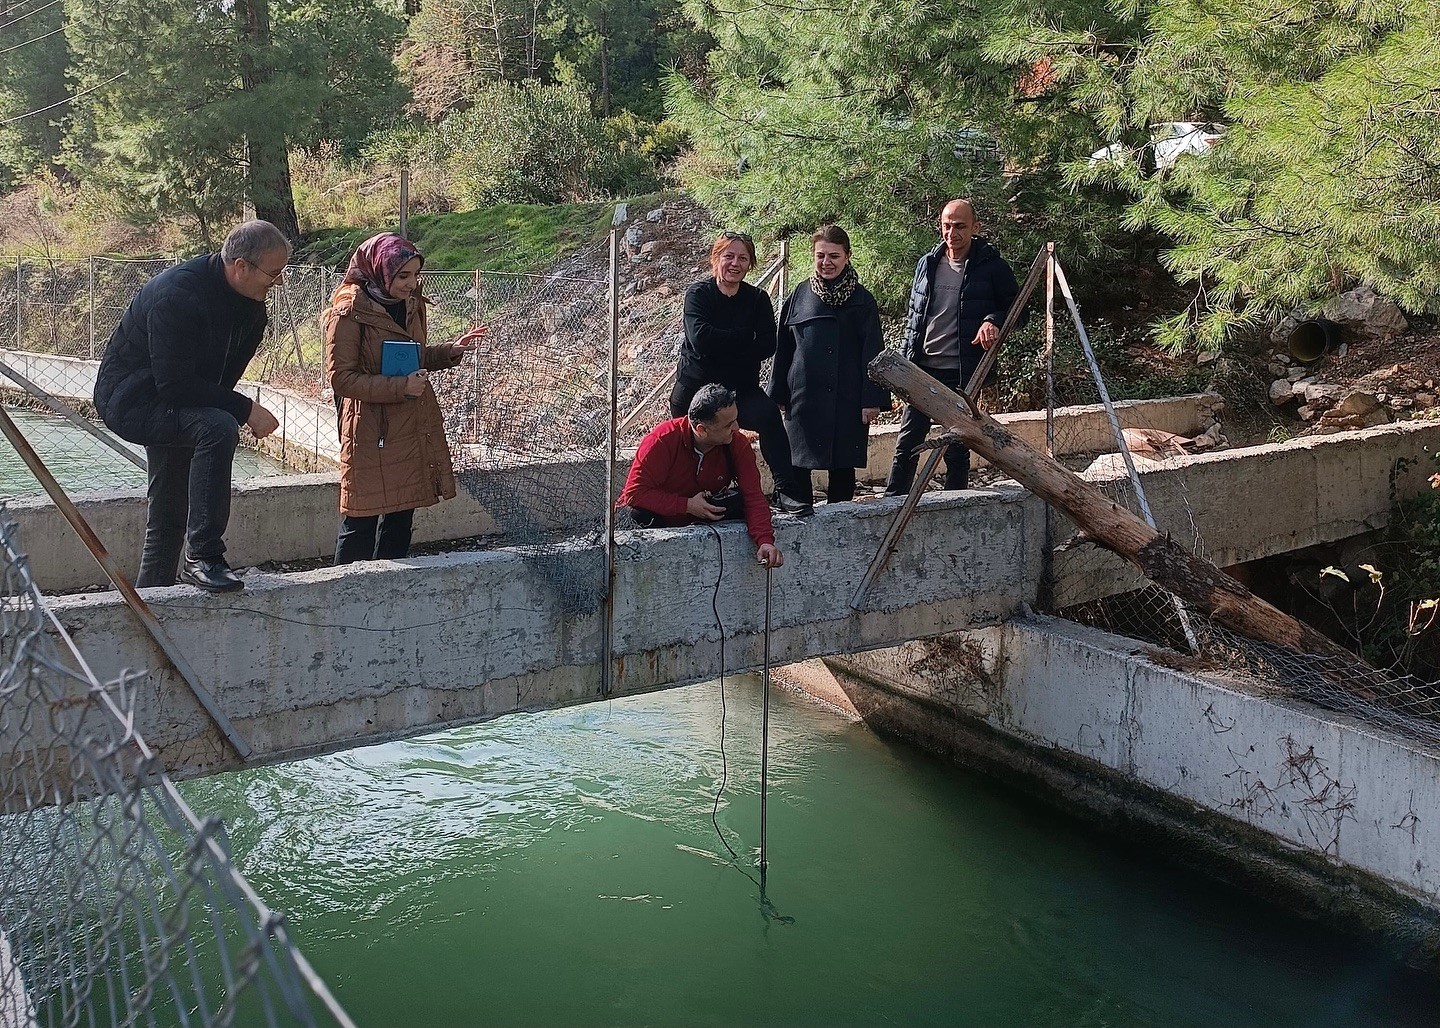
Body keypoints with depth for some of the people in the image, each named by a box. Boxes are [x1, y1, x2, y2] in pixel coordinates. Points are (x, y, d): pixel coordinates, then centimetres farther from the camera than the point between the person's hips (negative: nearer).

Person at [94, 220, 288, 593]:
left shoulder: (250, 302, -3)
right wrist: (245, 410, -30)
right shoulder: (177, 294, -30)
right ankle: (203, 558, -30)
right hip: (130, 398, -9)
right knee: (218, 428, -35)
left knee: (169, 517, 15)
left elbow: (231, 363, 10)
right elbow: (176, 384, -32)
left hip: (170, 399, 9)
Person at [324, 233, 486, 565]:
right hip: (372, 431, -7)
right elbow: (341, 377, -14)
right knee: (361, 520, -2)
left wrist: (451, 350, 4)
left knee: (401, 514, 13)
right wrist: (399, 387, -23)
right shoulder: (350, 312, -13)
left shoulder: (411, 304, 9)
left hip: (414, 425, 7)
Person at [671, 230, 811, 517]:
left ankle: (785, 490, -30)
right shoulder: (698, 294, -4)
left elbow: (768, 345, -10)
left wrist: (722, 347, -15)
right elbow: (701, 338, -22)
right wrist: (747, 337, -15)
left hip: (741, 387, 1)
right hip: (695, 388, 0)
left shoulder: (758, 299, 4)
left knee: (768, 414, -28)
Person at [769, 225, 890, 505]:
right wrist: (777, 394, 7)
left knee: (843, 465, 4)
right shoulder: (800, 295, 8)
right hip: (803, 395, 2)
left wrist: (872, 399, -8)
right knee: (798, 464, 2)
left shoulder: (861, 299, 2)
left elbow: (872, 352, -1)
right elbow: (783, 348, 11)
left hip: (847, 398, -2)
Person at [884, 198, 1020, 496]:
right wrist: (905, 359, 11)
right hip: (923, 369, 3)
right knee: (907, 444, 3)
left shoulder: (991, 266, -3)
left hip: (963, 373, -3)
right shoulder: (927, 264, 9)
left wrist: (994, 321, -17)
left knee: (957, 449, 6)